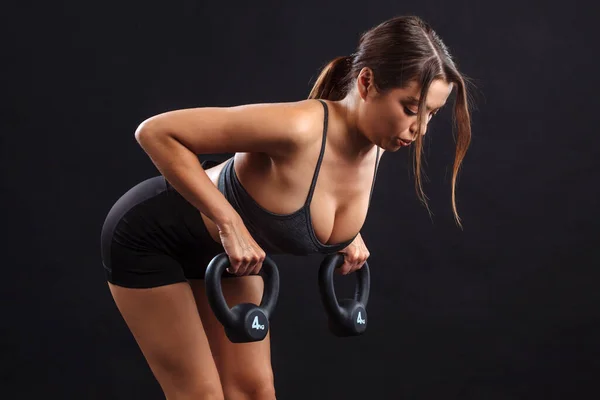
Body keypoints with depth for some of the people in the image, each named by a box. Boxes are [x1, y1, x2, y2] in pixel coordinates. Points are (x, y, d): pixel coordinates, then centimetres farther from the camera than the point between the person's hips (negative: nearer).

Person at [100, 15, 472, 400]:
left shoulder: (376, 143, -14)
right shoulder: (298, 127, -39)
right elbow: (156, 131, -34)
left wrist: (347, 229, -1)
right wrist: (229, 222, -34)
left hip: (225, 251, 7)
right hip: (153, 236, -7)